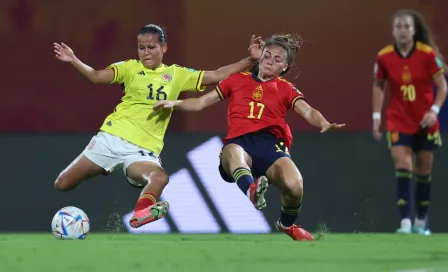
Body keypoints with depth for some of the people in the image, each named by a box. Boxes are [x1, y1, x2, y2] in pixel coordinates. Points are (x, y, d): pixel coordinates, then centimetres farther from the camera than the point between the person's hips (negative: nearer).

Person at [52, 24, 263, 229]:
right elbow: (96, 76, -9)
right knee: (62, 185, 1)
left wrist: (251, 60, -2)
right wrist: (73, 61, -25)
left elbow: (217, 76, 8)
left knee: (160, 178, -36)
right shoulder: (131, 68, 4)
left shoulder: (177, 75, 9)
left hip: (143, 148, 0)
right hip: (112, 137, 0)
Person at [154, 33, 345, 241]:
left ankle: (287, 224, 9)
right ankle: (251, 190, -73)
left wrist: (323, 123, -18)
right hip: (239, 142, 0)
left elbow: (307, 111, 4)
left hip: (270, 142, 0)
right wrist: (174, 104, 9)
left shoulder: (285, 89, 21)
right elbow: (201, 103, 26)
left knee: (294, 185, -27)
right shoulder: (237, 80, 24)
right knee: (233, 152, -39)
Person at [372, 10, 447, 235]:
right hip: (398, 121, 0)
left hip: (425, 123, 0)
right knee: (403, 169, -15)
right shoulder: (384, 57, -7)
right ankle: (405, 222, -21)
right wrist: (376, 116, 3)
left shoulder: (428, 54, -12)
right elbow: (378, 86, 9)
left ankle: (421, 222, 24)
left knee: (423, 172, 9)